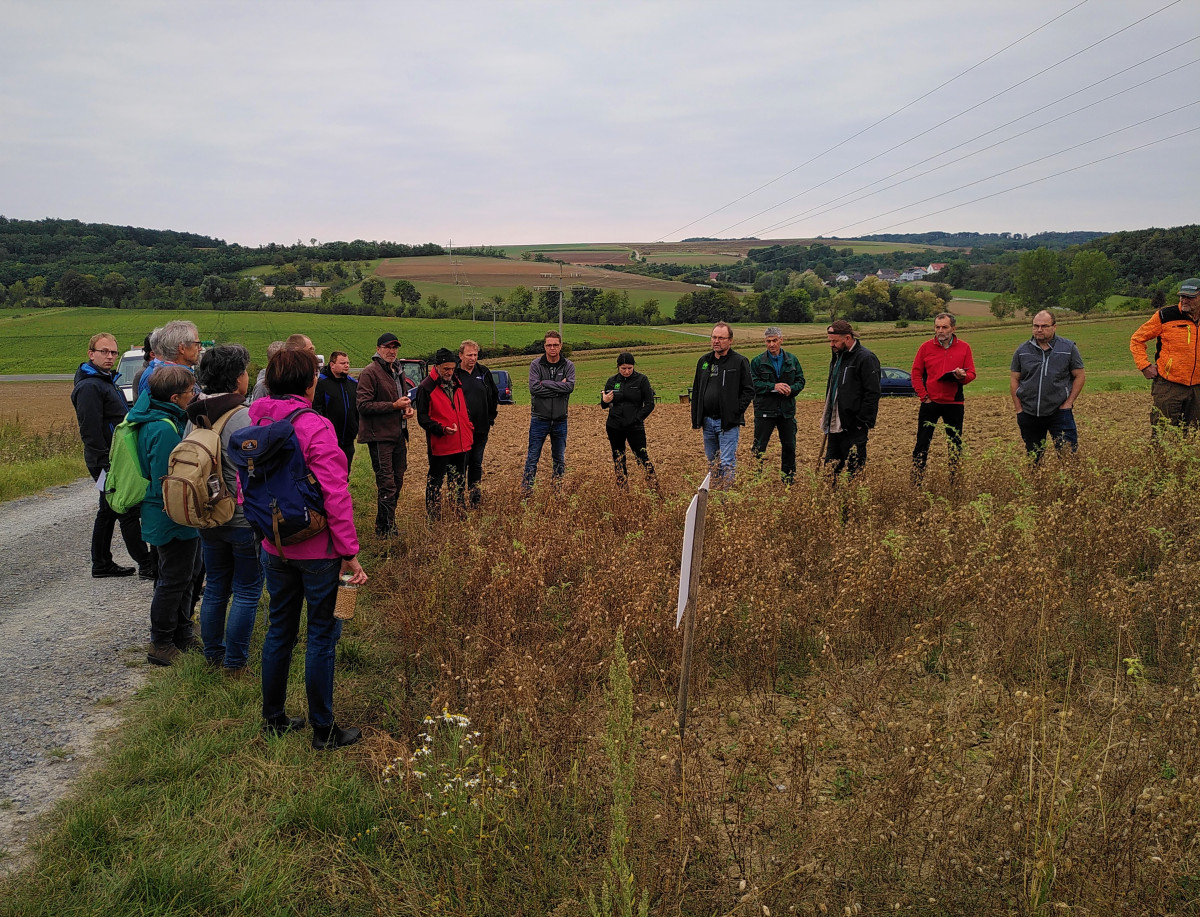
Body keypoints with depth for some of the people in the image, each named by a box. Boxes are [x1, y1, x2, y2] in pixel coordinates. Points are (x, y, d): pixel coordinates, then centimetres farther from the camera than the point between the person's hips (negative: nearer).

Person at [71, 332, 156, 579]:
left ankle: (102, 565, 23)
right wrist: (104, 464, -23)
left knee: (108, 512, 15)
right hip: (107, 463, -10)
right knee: (129, 513, -7)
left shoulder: (108, 381, 18)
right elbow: (91, 431, -21)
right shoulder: (89, 387, -15)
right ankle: (147, 565, -3)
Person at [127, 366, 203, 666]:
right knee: (174, 580, 3)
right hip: (173, 519, -10)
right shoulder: (164, 428, -26)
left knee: (188, 574, 21)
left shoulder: (169, 419, 6)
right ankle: (161, 645, 17)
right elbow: (167, 483, -27)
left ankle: (182, 636, 34)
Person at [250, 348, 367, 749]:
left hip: (274, 547, 7)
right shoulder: (314, 427, -19)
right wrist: (350, 552, -15)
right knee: (321, 635, 5)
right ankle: (323, 729, 15)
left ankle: (273, 718, 31)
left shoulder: (255, 422, 2)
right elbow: (335, 496, -20)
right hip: (317, 549, -6)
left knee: (279, 629, 19)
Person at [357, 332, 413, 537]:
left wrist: (407, 407, 9)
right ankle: (384, 529, 1)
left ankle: (390, 525, 26)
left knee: (397, 482, 14)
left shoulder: (396, 372, 18)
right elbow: (364, 405, -17)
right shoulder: (370, 372, -10)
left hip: (398, 435, 9)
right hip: (380, 436, -9)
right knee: (387, 485, -8)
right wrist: (394, 406, -20)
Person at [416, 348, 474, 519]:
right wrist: (441, 429, -23)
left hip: (462, 443, 7)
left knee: (459, 480, 16)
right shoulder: (426, 387, -10)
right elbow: (422, 417, -12)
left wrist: (469, 426, 14)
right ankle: (433, 519, 10)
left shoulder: (458, 383, 12)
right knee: (435, 481, 2)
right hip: (440, 444, -7)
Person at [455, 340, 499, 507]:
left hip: (481, 429, 4)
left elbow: (494, 395, 18)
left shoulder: (484, 372, 7)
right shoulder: (453, 374, -6)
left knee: (477, 464, 12)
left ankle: (475, 499, 20)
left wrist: (491, 419, 14)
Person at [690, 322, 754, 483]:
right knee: (712, 463, 15)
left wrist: (735, 412, -13)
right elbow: (696, 391, 18)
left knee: (727, 464, -8)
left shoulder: (739, 361, -4)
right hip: (707, 421, 6)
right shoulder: (703, 361, 13)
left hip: (728, 422, -6)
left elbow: (748, 391, -4)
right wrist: (695, 419, 12)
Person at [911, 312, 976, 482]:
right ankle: (916, 480, 4)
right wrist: (923, 396, -5)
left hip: (954, 404, 1)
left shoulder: (964, 347, 4)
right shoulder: (926, 347, 2)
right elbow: (916, 373, 4)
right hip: (930, 403, -1)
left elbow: (971, 374, 4)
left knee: (955, 444, 8)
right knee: (922, 443, -1)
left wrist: (963, 376, -19)